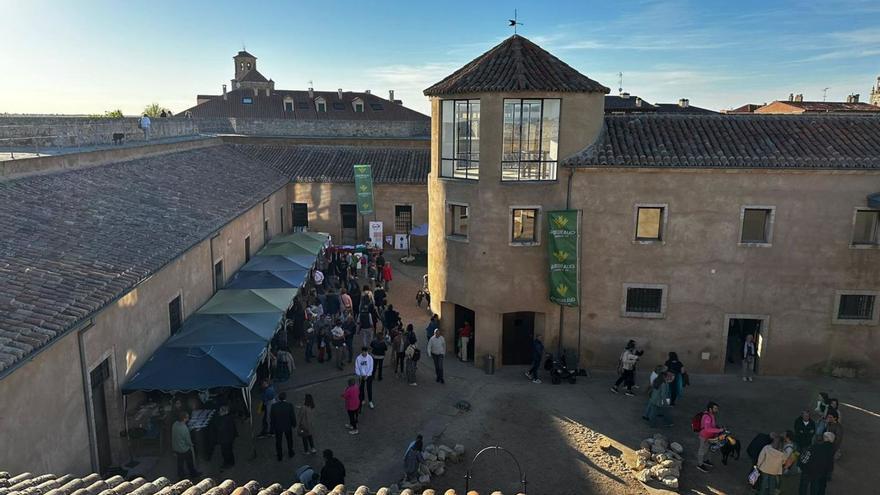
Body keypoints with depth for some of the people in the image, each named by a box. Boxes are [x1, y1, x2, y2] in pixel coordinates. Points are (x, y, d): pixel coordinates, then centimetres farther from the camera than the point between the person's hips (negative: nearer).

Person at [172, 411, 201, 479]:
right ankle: (193, 474, 36)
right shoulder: (184, 428, -34)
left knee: (180, 462, 26)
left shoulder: (174, 424, -13)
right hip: (185, 449, -6)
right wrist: (191, 444, 1)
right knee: (190, 463, 17)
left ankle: (180, 474, 42)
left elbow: (173, 436, 3)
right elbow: (188, 440, -22)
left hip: (176, 448, 6)